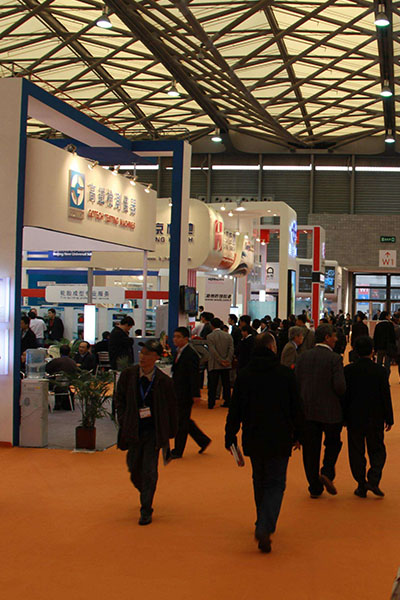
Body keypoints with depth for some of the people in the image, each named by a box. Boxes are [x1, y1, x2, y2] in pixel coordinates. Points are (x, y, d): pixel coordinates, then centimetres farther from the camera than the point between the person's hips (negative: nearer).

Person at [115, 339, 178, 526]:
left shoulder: (164, 381, -10)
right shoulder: (128, 375, -4)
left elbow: (171, 409, 1)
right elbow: (120, 399, 8)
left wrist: (170, 433, 4)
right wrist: (124, 422, -3)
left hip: (154, 432, -3)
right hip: (133, 431, 3)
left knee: (149, 471, -4)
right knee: (134, 468, 12)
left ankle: (146, 510, 10)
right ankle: (145, 494, 42)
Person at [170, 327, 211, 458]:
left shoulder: (191, 355, -17)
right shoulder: (179, 353, 11)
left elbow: (194, 376, -20)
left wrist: (195, 394, -22)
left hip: (185, 394, -9)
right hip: (177, 393, 10)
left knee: (181, 422, 1)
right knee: (184, 421, 16)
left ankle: (178, 451, 11)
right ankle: (203, 440, 28)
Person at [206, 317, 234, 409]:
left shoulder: (210, 336, -6)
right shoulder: (228, 336, 5)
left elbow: (213, 351, -14)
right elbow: (231, 349, -3)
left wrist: (221, 361, -14)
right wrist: (228, 360, -9)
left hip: (214, 365, -3)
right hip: (226, 365, 3)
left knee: (212, 384, 1)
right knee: (226, 384, 11)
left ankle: (211, 403, 0)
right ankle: (227, 402, 13)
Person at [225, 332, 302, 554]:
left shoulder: (244, 375, -2)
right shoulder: (286, 374, -6)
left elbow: (235, 410, 0)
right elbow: (296, 408, 0)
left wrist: (230, 437, 8)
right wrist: (297, 435, 11)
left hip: (253, 440, 3)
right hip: (279, 440, -3)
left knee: (259, 482, 20)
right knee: (275, 483, 2)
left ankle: (264, 525, 30)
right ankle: (264, 528, -14)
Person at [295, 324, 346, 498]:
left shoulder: (302, 357, 3)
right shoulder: (334, 358, -11)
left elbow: (296, 382, 3)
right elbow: (340, 386, -17)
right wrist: (341, 399, 3)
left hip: (306, 410, 4)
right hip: (330, 410, -4)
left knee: (310, 448, 9)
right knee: (333, 443, 17)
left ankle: (315, 487, 13)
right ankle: (327, 472, -2)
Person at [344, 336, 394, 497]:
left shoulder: (348, 370, -6)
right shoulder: (380, 371, -8)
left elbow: (343, 395, -1)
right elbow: (386, 396, -4)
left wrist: (343, 417, 9)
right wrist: (388, 419, 5)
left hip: (354, 419, 1)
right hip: (375, 420, 0)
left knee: (356, 453, 9)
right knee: (377, 450, 14)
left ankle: (361, 486, 11)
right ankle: (373, 480, -3)